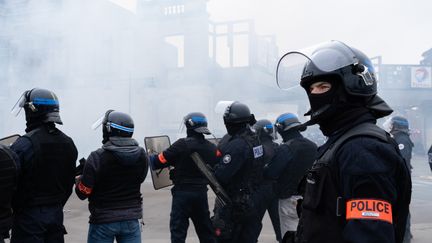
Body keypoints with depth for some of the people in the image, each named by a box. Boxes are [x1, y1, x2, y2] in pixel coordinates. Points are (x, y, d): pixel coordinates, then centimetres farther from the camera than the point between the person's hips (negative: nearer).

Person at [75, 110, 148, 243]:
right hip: (131, 219, 3)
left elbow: (83, 193, -13)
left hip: (103, 221, -3)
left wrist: (79, 179, 9)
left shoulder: (97, 157, -18)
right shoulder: (141, 155, -5)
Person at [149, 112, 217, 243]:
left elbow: (158, 162, -11)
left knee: (178, 231, 1)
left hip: (183, 193, -5)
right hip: (201, 192, 6)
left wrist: (150, 157, 9)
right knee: (205, 229, 18)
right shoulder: (212, 148, 2)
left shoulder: (183, 145, -15)